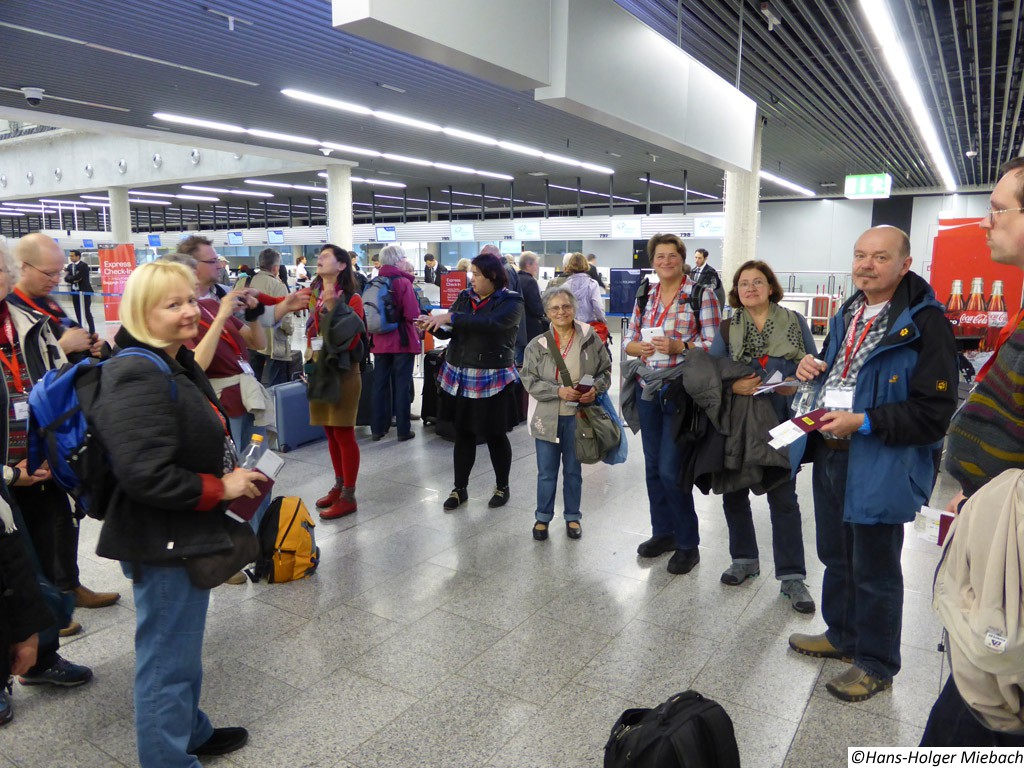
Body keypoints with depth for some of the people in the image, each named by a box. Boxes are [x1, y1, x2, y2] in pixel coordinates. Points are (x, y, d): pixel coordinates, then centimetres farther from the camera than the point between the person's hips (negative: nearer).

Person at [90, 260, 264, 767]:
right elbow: (145, 474, -30)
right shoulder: (138, 377, -24)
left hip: (184, 535, 11)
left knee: (181, 650, 27)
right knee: (168, 659, 7)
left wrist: (233, 474, 6)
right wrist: (221, 488, -20)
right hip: (161, 544, -11)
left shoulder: (178, 363, 8)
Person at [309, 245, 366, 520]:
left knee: (344, 433, -2)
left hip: (342, 372, -7)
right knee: (330, 432, 13)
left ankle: (348, 497, 7)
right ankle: (339, 486, 27)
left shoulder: (351, 298, -9)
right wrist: (309, 362, 4)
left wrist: (333, 308, -23)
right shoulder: (313, 296, 11)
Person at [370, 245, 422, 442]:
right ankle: (403, 430, 7)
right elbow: (413, 314, -19)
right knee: (402, 386, 2)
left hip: (380, 342, 5)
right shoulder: (403, 282, -13)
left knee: (380, 384, 11)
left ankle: (378, 428, 18)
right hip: (402, 341, -5)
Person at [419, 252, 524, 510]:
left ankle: (502, 487, 27)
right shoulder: (465, 297, 7)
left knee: (495, 435, 8)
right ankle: (460, 489, 25)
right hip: (459, 377, 4)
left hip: (493, 380, -4)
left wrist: (450, 317, -29)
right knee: (463, 434, 11)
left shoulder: (511, 301, -8)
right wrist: (433, 325, -15)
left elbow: (490, 324, -27)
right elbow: (449, 331, 6)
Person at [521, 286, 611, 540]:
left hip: (578, 416, 0)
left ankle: (572, 516, 33)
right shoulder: (537, 345, -6)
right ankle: (543, 517, 28)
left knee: (573, 470, 16)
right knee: (546, 471, 10)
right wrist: (559, 391, -20)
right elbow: (530, 380, -8)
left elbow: (606, 370, 3)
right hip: (547, 416, 0)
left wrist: (596, 389, -16)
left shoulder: (590, 338, -5)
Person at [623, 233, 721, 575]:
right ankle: (663, 532, 31)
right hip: (648, 391, 6)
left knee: (670, 470, -6)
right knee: (653, 467, 13)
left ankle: (688, 544, 13)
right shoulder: (645, 297, 10)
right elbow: (630, 341, 12)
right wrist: (639, 347, -9)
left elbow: (713, 345, -8)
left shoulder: (700, 294, -6)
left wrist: (679, 346, -21)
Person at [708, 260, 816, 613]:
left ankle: (791, 575, 13)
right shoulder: (727, 328, 5)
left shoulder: (794, 322, 3)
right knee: (733, 492, 10)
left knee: (783, 497, 2)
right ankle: (744, 559, 30)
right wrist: (733, 386, -18)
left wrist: (798, 384, -15)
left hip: (781, 423, -2)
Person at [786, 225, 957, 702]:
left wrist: (862, 423, -25)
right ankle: (841, 636, 42)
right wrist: (814, 370, 3)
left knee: (874, 572, 8)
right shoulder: (848, 314, 10)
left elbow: (933, 413, -19)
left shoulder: (924, 324, -16)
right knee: (835, 556, 22)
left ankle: (876, 665, 28)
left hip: (880, 468, -8)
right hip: (830, 455, 8)